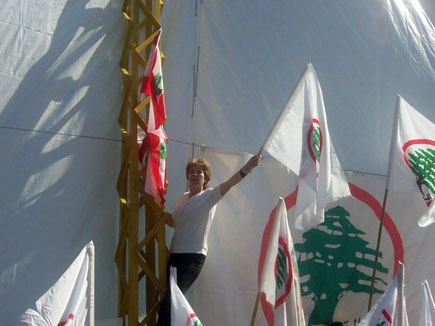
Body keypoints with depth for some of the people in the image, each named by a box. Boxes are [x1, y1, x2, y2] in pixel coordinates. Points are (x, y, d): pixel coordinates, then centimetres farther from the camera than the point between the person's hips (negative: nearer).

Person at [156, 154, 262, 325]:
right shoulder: (182, 198, 13)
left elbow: (228, 184, -25)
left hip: (193, 257, -7)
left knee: (169, 301, -15)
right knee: (166, 300, 7)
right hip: (174, 254, 7)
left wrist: (246, 168, -42)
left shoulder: (209, 195, -6)